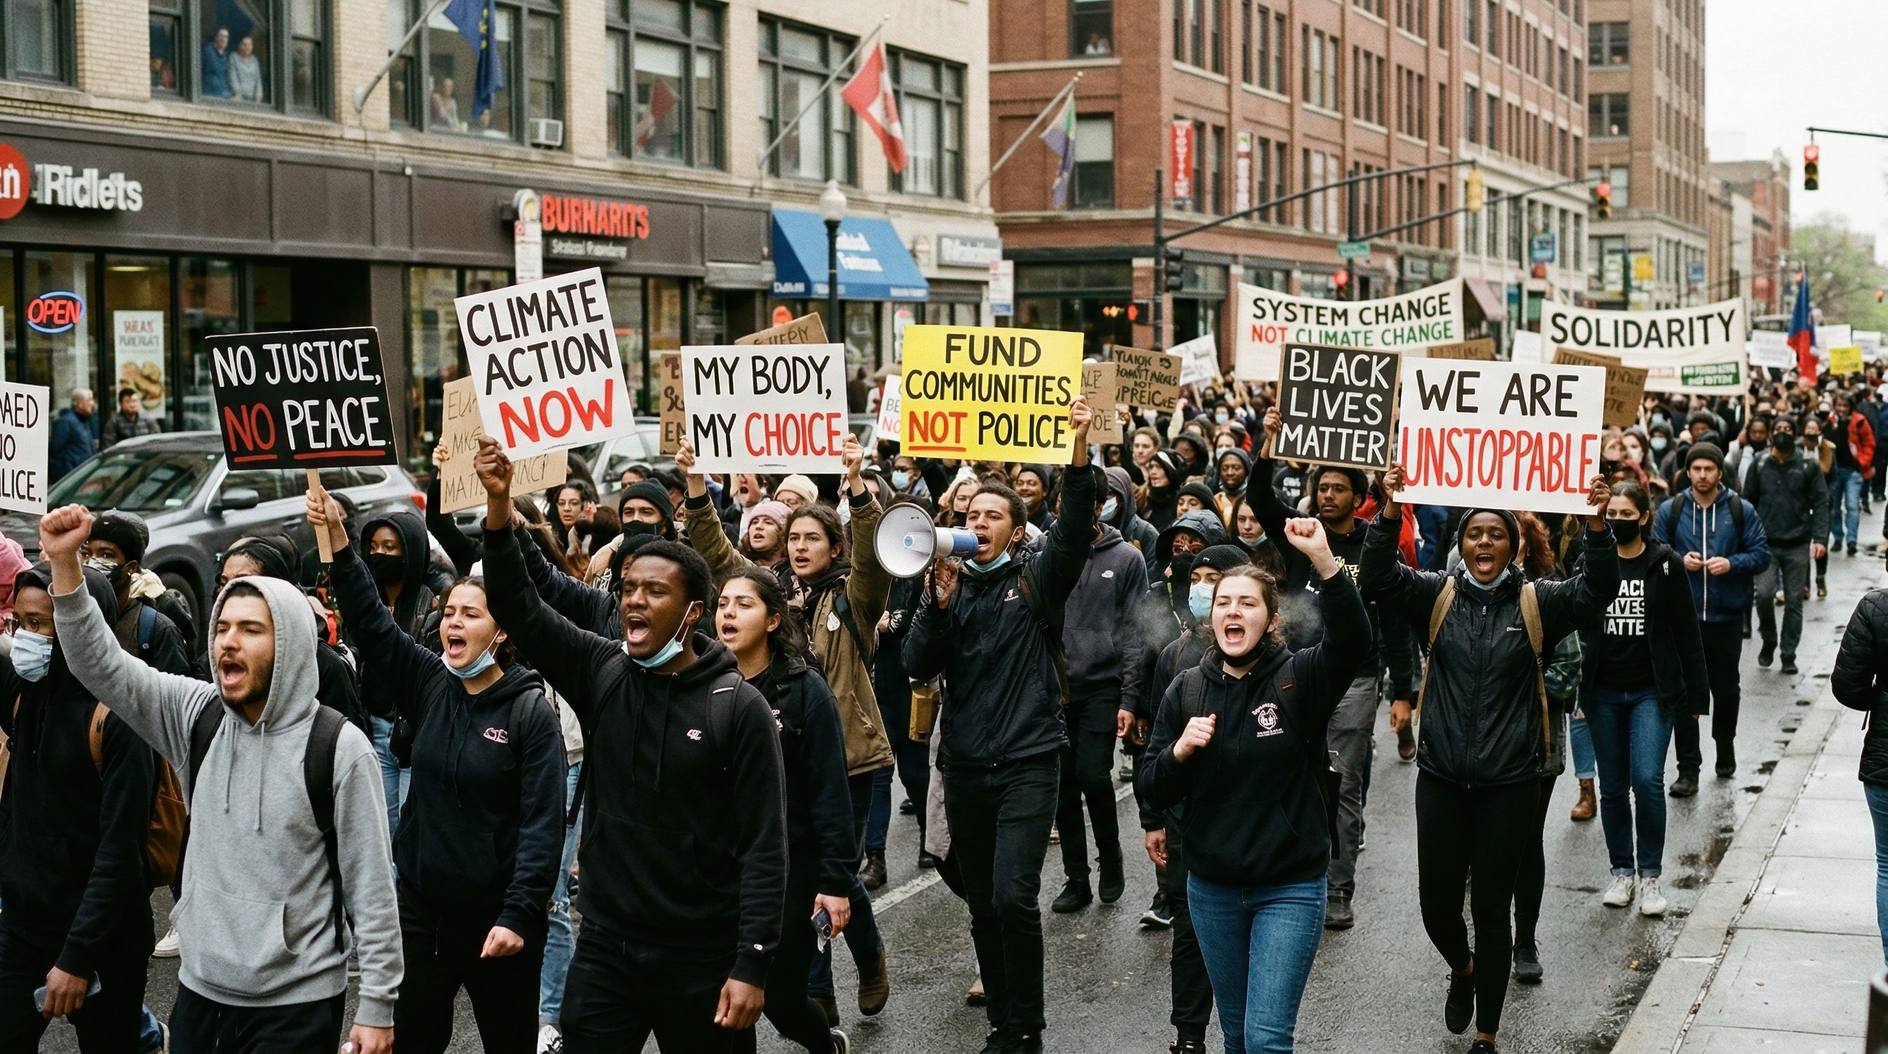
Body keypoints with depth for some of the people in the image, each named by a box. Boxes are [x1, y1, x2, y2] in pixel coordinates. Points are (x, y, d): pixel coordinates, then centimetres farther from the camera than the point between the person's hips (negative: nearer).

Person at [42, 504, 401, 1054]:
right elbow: (101, 665, -2)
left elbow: (371, 886, -9)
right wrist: (64, 563, -15)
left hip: (297, 1004, -5)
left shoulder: (338, 746, -11)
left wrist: (377, 1007, -10)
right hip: (199, 992, 5)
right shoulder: (197, 716, 4)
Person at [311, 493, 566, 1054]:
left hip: (496, 916, -4)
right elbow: (371, 620, -6)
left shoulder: (531, 710, -11)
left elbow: (543, 823, -15)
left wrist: (520, 915, -20)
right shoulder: (429, 685, 3)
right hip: (421, 905, 4)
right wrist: (337, 542, -17)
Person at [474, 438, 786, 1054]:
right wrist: (498, 506, -22)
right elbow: (518, 607, -7)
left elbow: (763, 843, -10)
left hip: (701, 957, -3)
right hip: (604, 949, 3)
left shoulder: (738, 706, -9)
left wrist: (752, 965, -14)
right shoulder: (601, 675, 2)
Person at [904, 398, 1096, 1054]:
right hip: (965, 766, 4)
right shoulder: (951, 587, 10)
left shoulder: (1035, 580, 2)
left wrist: (1080, 451, -28)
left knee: (1014, 897, -15)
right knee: (982, 905, 10)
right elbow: (917, 665, 1)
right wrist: (938, 605, -14)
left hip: (1027, 762, -4)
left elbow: (1075, 531, -16)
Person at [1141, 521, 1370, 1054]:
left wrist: (1323, 559, -43)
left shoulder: (1299, 678, -9)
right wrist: (1180, 750, -17)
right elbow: (1156, 791, 5)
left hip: (1290, 888, -4)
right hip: (1213, 889, 4)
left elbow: (1354, 639, -30)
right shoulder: (1187, 689, 2)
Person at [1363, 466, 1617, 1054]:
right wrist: (1390, 512, -27)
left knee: (1492, 908, 4)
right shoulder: (1437, 596, 2)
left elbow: (1598, 591, -13)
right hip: (1442, 778, 1)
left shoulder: (1536, 603, 0)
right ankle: (1463, 968, 42)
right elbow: (1378, 579, -13)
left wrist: (1597, 525, -28)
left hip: (1509, 783, -1)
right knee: (1436, 900, 6)